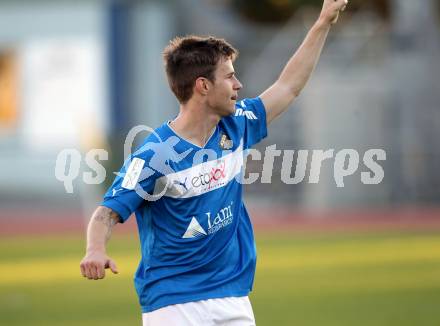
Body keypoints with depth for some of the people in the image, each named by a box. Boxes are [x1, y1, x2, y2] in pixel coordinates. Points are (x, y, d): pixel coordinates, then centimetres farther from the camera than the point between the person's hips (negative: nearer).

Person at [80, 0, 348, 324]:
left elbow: (287, 87, 19)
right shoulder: (155, 154, -14)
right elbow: (109, 212, -16)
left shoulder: (234, 130, 6)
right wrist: (95, 250, -38)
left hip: (233, 297, 6)